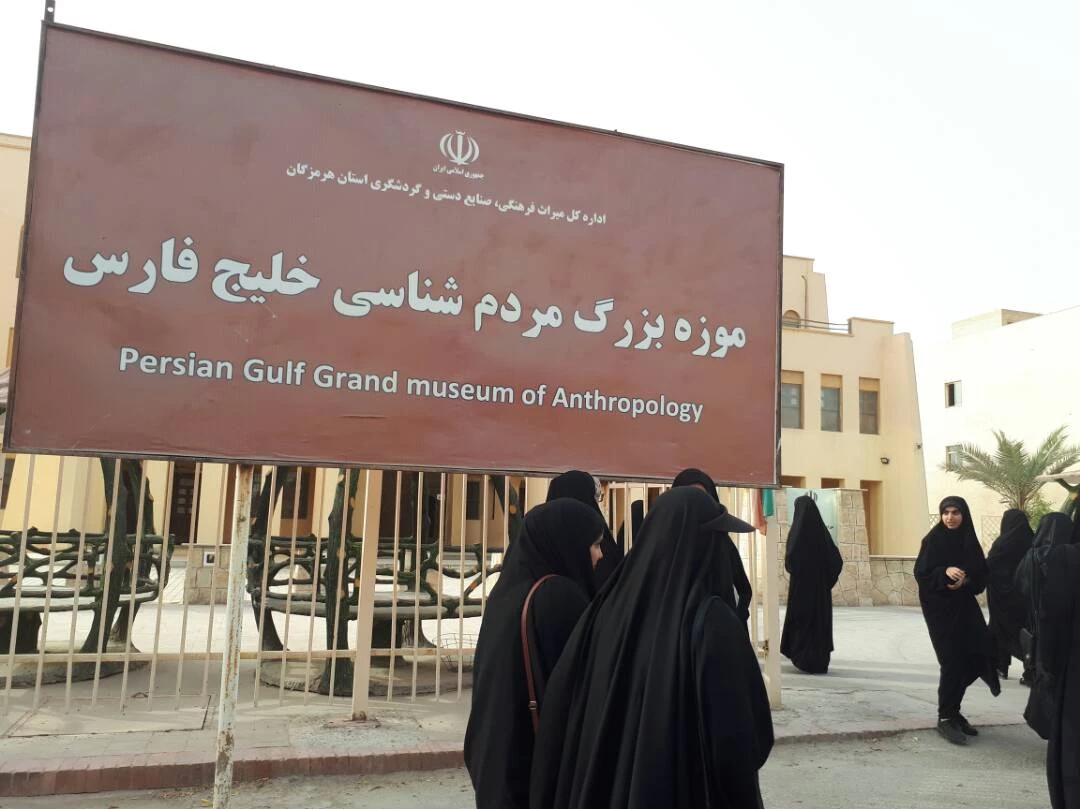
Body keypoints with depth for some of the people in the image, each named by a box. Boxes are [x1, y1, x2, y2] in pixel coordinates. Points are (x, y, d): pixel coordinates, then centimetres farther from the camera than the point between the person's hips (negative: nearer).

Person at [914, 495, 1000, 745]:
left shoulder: (970, 542, 6)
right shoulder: (932, 540, -6)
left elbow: (981, 576, 5)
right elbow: (921, 573, -9)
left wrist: (965, 582, -15)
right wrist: (945, 571, -25)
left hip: (965, 607, 5)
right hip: (940, 609, -5)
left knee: (975, 658, 0)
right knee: (953, 661, -8)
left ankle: (951, 711, 20)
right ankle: (946, 718, 3)